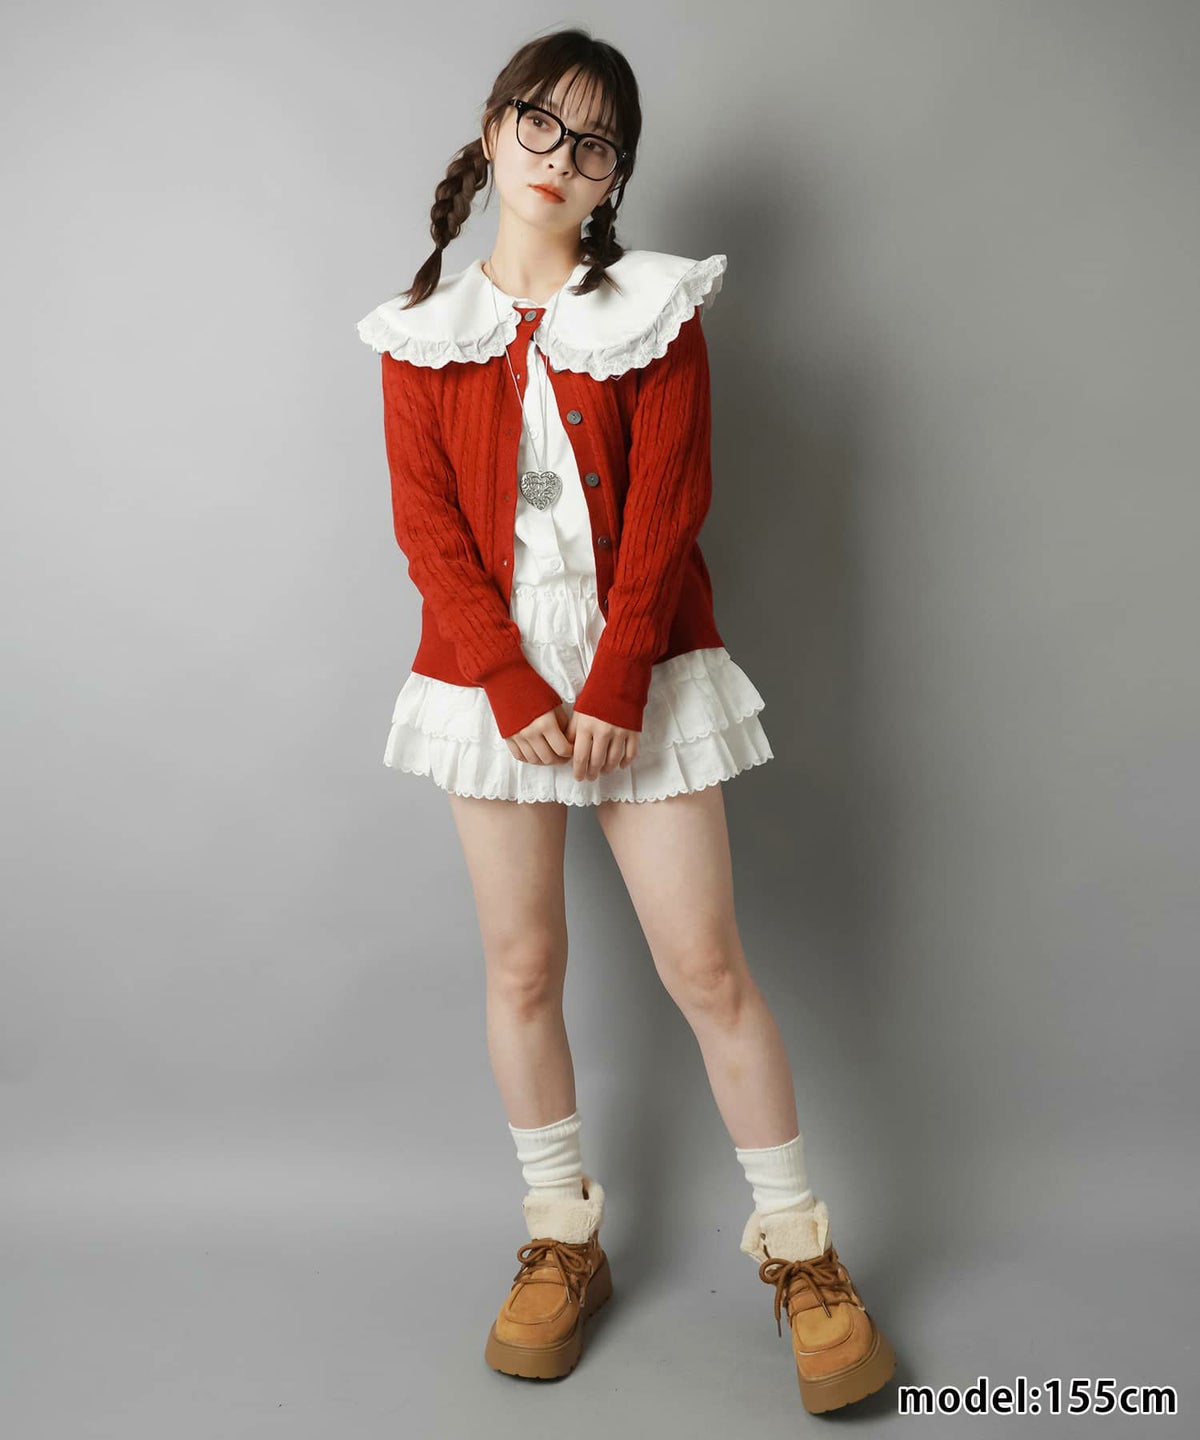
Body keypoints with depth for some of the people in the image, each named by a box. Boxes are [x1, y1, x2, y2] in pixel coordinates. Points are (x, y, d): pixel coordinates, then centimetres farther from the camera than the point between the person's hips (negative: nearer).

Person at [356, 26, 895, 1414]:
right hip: (491, 678, 2)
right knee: (522, 967, 8)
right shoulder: (422, 332, 6)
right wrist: (515, 690, -12)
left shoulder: (657, 308, 2)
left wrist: (613, 689, -14)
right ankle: (562, 1243, 25)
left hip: (643, 674, -1)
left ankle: (801, 1255, 15)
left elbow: (666, 510, -6)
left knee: (706, 964, -1)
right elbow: (428, 526, -2)